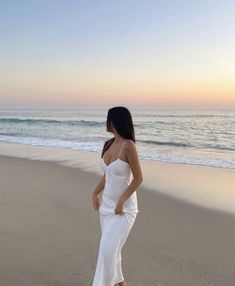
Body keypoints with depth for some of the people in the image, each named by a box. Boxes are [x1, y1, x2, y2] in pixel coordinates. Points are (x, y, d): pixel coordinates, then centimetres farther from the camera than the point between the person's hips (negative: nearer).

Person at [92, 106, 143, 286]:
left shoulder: (128, 146, -19)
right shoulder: (108, 145, 3)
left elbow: (138, 178, -16)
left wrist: (121, 202, -18)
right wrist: (95, 194, 4)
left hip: (124, 208, -7)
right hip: (107, 205, 8)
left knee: (107, 250, -11)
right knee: (111, 248, 18)